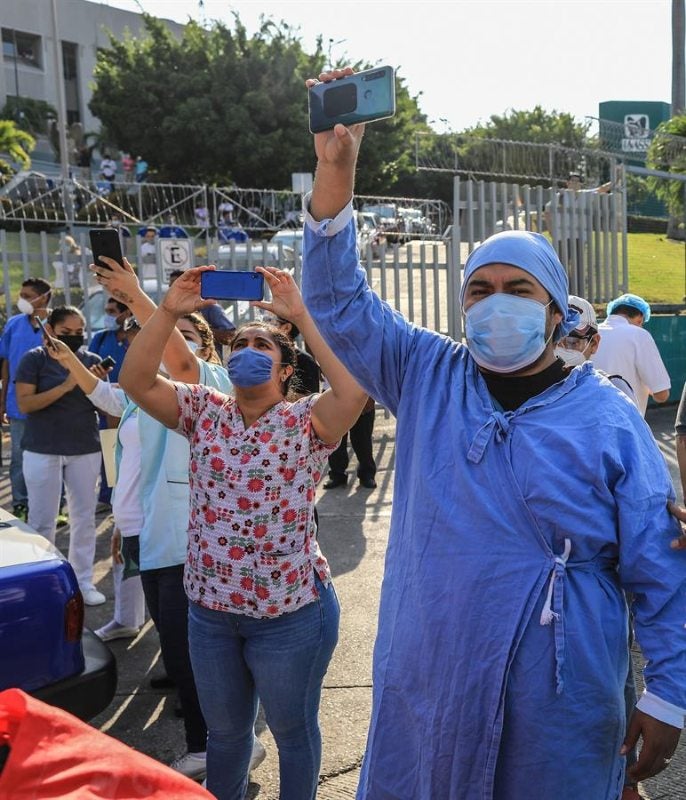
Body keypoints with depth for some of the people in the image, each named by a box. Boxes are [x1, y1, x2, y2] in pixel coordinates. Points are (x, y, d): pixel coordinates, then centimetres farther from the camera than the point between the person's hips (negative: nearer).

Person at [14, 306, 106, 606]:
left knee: (84, 517, 9)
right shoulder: (34, 359, -5)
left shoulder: (91, 360, 5)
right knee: (41, 520, 4)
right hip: (43, 450, -3)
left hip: (85, 449, 3)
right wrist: (65, 386, -22)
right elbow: (24, 403, -13)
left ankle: (83, 580, 20)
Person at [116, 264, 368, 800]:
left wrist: (301, 317, -28)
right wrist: (169, 312, -18)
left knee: (293, 732, 18)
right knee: (224, 729, 25)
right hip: (211, 608, 4)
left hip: (290, 611, -4)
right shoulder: (205, 412, 1)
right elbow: (136, 381, -9)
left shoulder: (306, 422, -11)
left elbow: (355, 390, -31)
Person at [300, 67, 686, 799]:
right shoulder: (427, 378, -1)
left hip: (558, 710, -2)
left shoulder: (607, 418, -7)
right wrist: (335, 171, -18)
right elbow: (339, 301, -7)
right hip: (421, 690, 3)